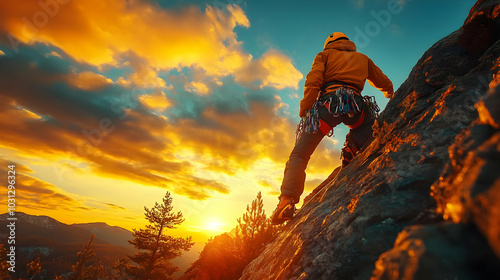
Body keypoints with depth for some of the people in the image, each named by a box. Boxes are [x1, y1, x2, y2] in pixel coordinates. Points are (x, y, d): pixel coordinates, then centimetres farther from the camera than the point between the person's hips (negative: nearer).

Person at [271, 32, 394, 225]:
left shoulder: (326, 54, 25)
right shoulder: (363, 59, 33)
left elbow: (313, 81, 4)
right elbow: (384, 83, 41)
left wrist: (304, 109, -1)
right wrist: (390, 94, 63)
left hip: (328, 102, -2)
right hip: (355, 105, 2)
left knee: (299, 154, -1)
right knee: (369, 122, 34)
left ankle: (287, 201, -17)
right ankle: (353, 147, 2)